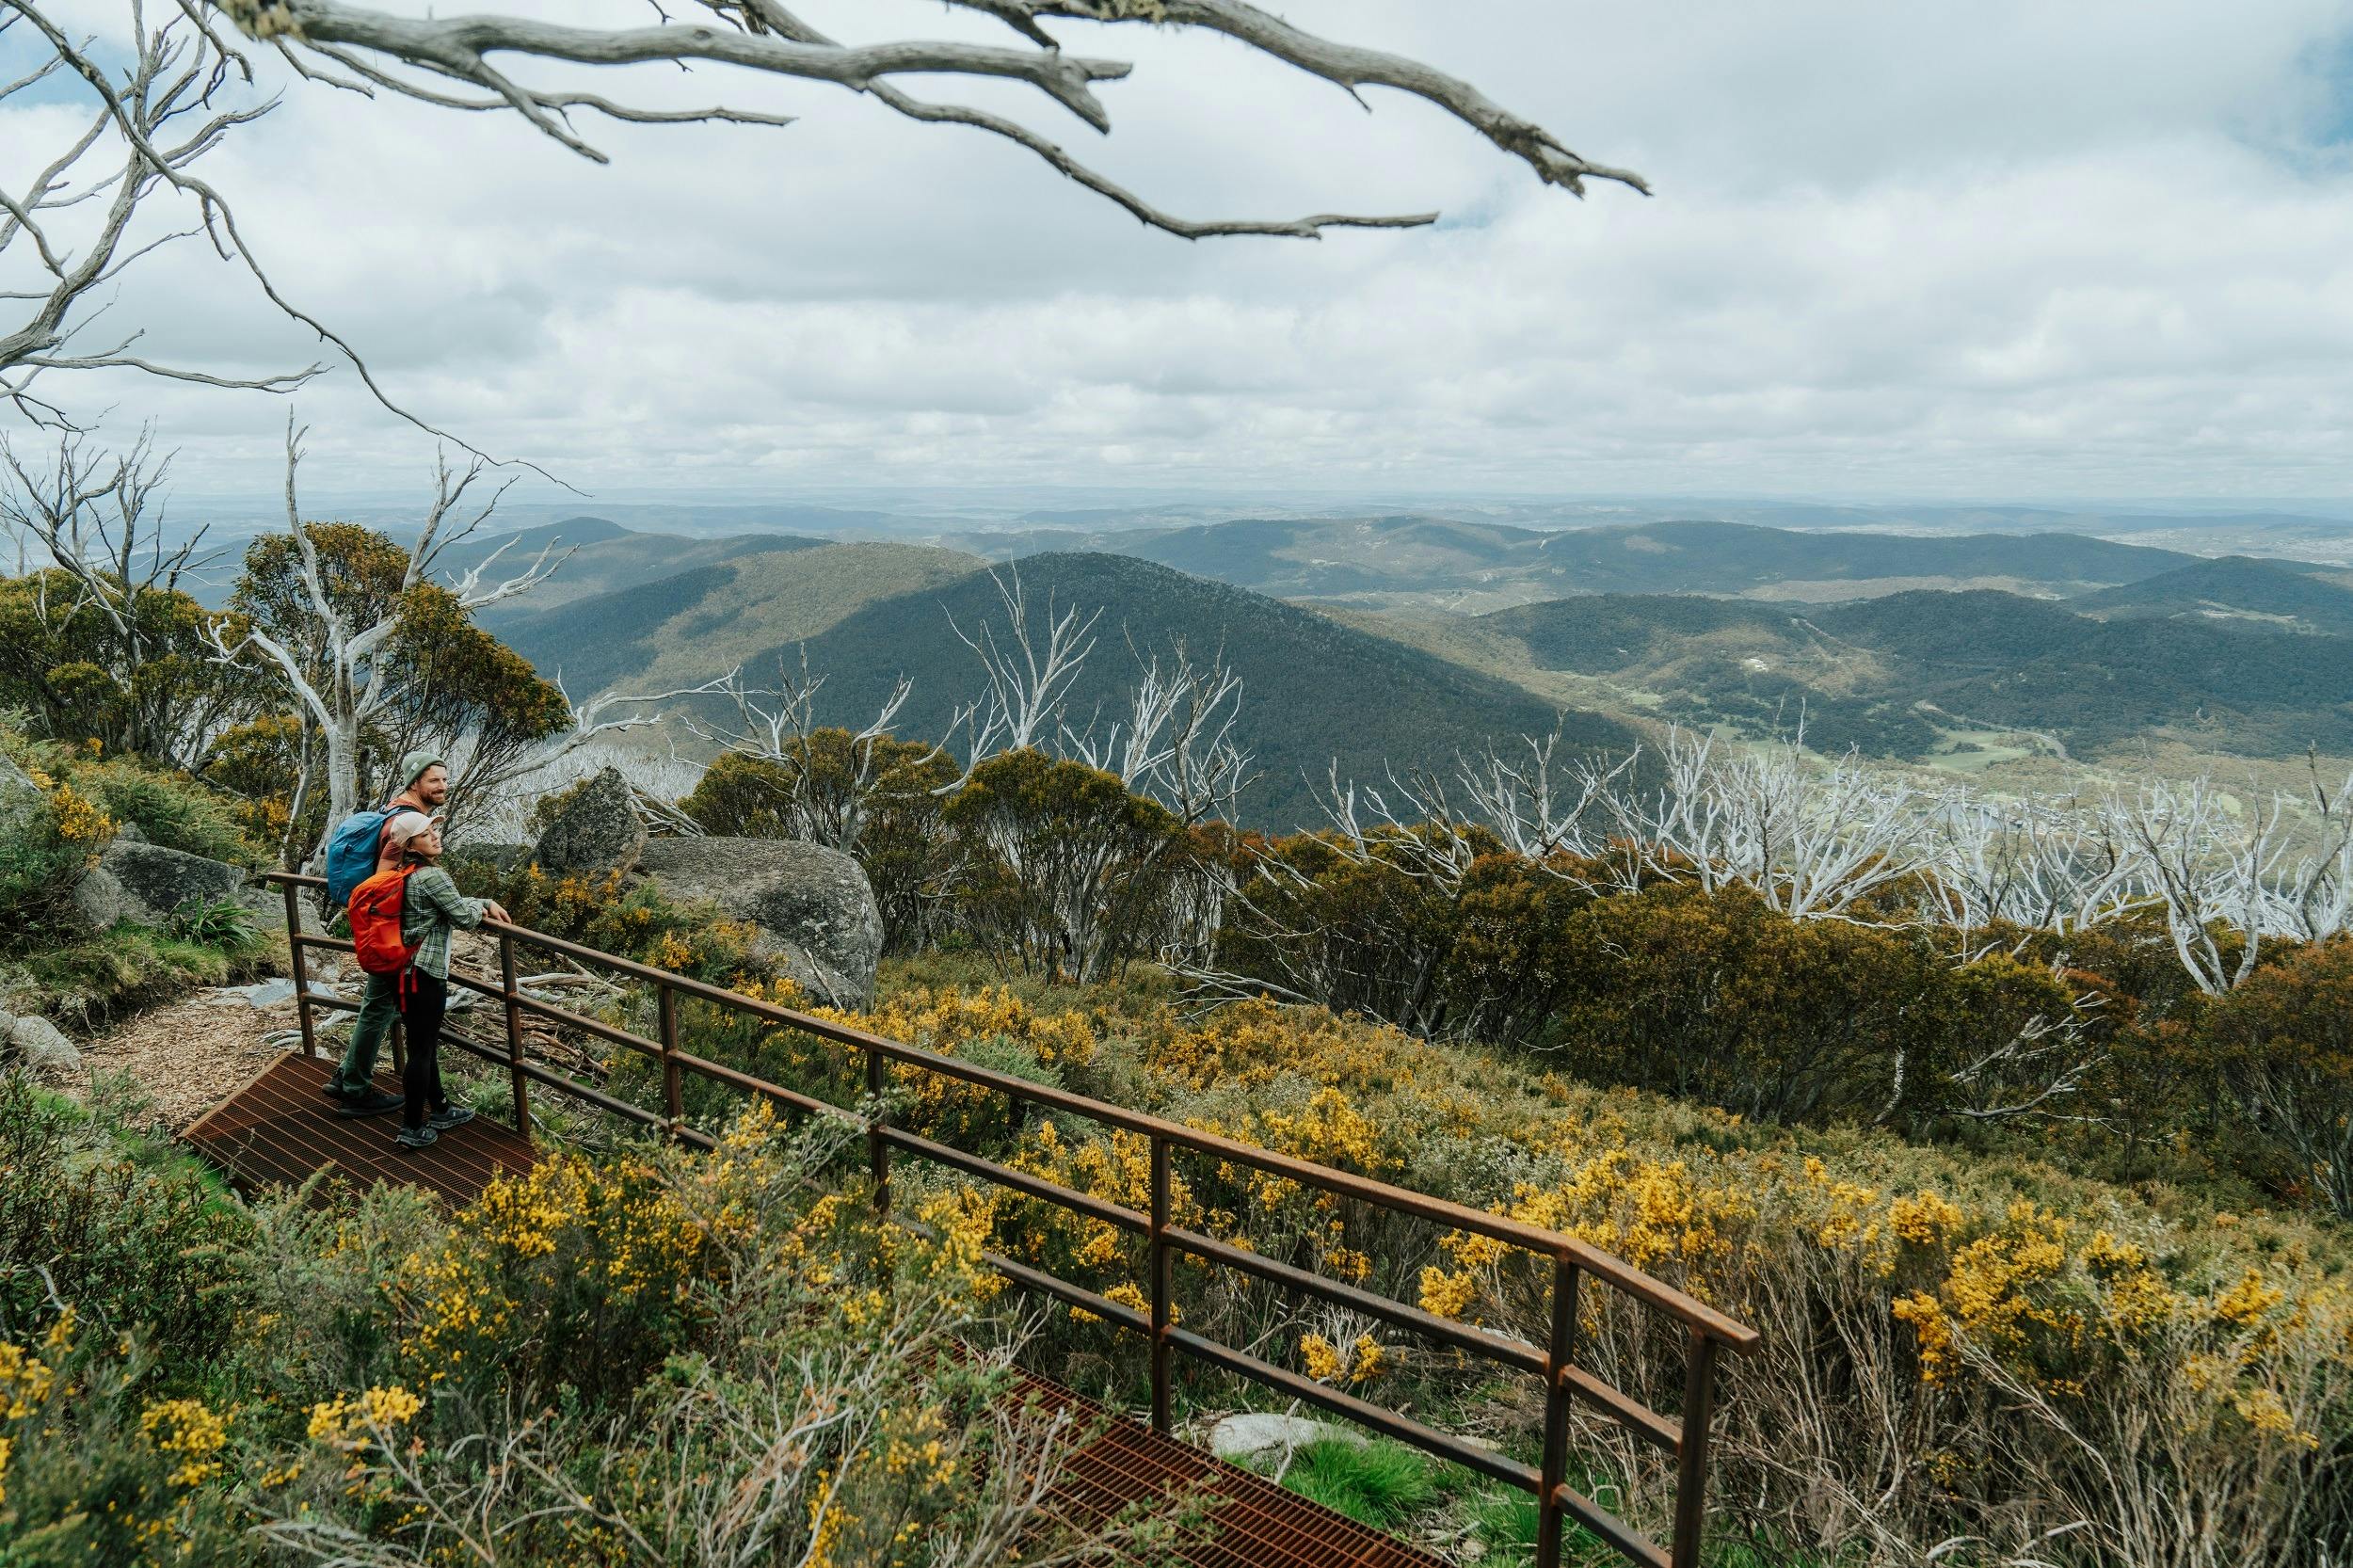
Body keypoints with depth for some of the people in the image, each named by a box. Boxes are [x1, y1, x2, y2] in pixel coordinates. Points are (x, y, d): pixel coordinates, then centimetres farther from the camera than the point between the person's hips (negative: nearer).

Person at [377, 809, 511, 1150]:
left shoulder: (411, 875, 12)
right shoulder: (432, 876, -18)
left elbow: (453, 900, 22)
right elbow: (464, 917, -15)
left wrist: (488, 902, 10)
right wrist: (481, 910, 5)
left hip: (412, 969, 10)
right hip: (425, 972, -10)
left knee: (426, 1045, 19)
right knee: (421, 1051, 0)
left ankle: (440, 1110, 32)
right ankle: (412, 1129, 8)